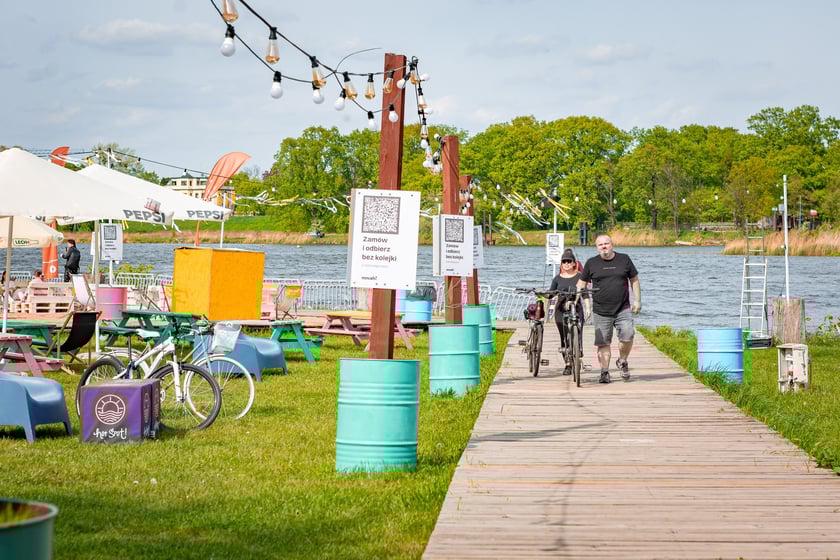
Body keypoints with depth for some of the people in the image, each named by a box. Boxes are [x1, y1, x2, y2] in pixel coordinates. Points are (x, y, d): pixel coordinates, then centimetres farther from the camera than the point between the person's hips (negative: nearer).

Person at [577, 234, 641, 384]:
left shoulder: (624, 260, 8)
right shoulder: (591, 263, 7)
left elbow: (634, 280, 14)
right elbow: (581, 283, 13)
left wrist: (637, 300, 8)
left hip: (623, 310, 0)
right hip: (601, 312, 0)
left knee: (627, 336, -15)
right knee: (603, 343, -1)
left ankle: (622, 362, 10)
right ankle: (605, 372, 7)